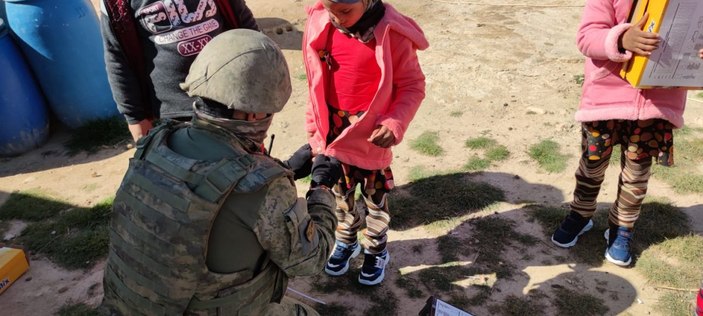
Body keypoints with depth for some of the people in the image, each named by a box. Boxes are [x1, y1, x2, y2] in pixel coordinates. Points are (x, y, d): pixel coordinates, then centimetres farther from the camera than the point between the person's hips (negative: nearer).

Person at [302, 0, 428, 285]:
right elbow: (316, 84, 3)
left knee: (375, 199, 17)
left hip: (373, 140, -3)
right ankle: (346, 242, 47)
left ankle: (377, 251, 41)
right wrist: (314, 129, 8)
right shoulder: (318, 24, -8)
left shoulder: (391, 33, -19)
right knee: (340, 196, 22)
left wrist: (395, 123, -25)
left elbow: (413, 85, -10)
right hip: (332, 135, 4)